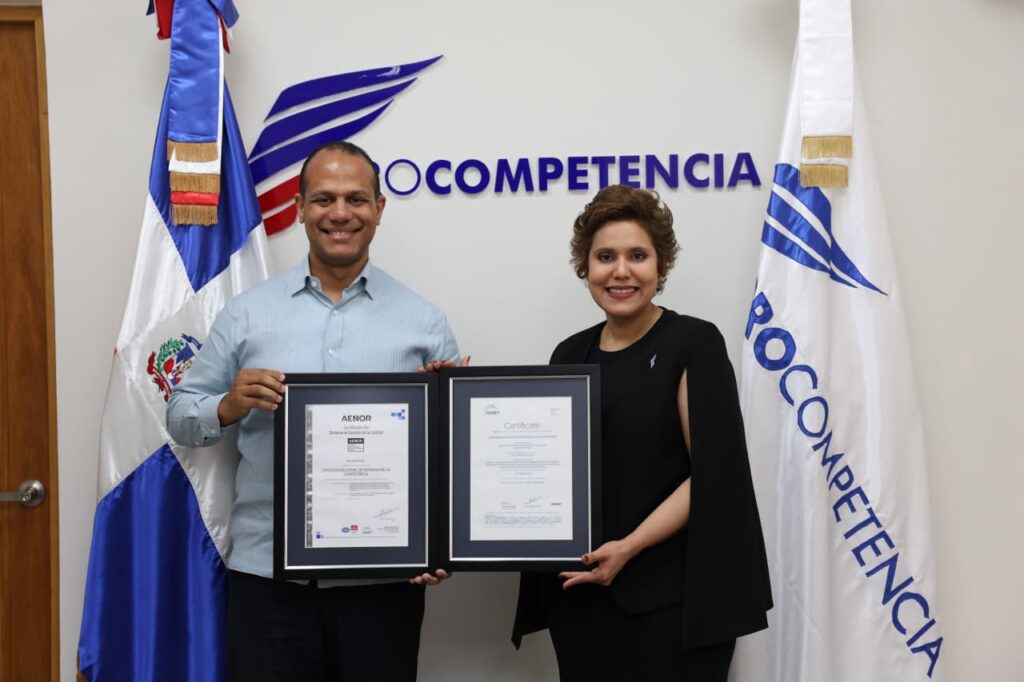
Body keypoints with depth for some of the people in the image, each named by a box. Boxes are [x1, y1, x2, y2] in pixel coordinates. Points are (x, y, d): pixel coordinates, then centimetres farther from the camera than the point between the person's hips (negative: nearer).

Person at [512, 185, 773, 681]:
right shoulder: (570, 354, 10)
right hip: (578, 595, 5)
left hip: (671, 599, -5)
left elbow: (712, 474, -12)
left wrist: (629, 547, -19)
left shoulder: (694, 343, -5)